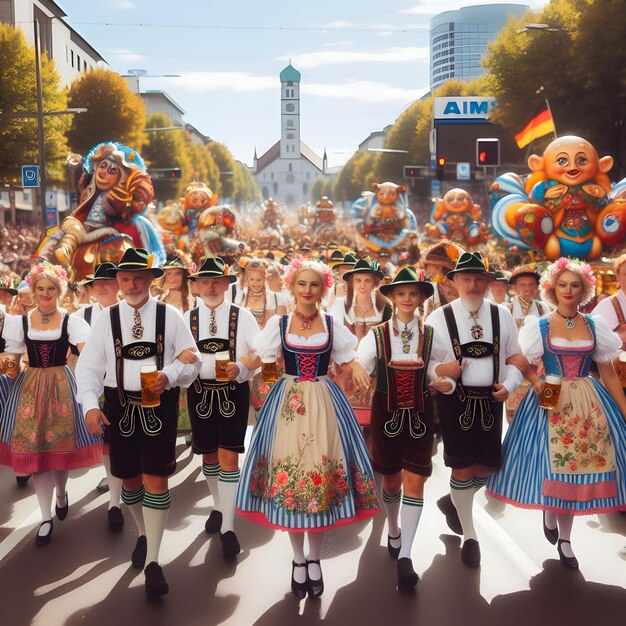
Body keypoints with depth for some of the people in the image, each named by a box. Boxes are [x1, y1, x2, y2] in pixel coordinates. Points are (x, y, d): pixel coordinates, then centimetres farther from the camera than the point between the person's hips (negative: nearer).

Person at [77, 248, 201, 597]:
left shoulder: (170, 316, -2)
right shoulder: (107, 319, 2)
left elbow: (191, 361, -1)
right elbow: (89, 366, 1)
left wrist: (169, 376, -21)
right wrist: (91, 405, -12)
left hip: (160, 404, -2)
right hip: (120, 405, 2)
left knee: (156, 478, -7)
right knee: (129, 477, 14)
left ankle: (153, 561, 2)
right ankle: (144, 535, 40)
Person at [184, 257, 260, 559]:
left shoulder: (243, 316, -3)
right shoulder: (187, 318, 3)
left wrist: (240, 368, -22)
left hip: (233, 392, -3)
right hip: (200, 392, 3)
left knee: (228, 456, -6)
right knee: (209, 455, 14)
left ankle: (227, 527, 1)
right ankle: (218, 507, 38)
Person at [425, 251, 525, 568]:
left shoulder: (502, 315, 4)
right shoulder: (439, 318, -5)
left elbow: (516, 356, 10)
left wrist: (508, 384, -5)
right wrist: (439, 371, -21)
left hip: (490, 399, 3)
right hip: (455, 399, -3)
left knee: (489, 465, 9)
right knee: (462, 468, 2)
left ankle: (453, 502, 40)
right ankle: (469, 537, 19)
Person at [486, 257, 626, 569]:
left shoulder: (595, 326, 3)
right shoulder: (539, 326, -2)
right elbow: (526, 367, 0)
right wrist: (538, 384, -21)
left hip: (589, 401, 2)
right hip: (552, 400, -2)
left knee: (578, 464, 3)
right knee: (554, 461, 1)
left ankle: (564, 538, 19)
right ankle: (550, 514, 33)